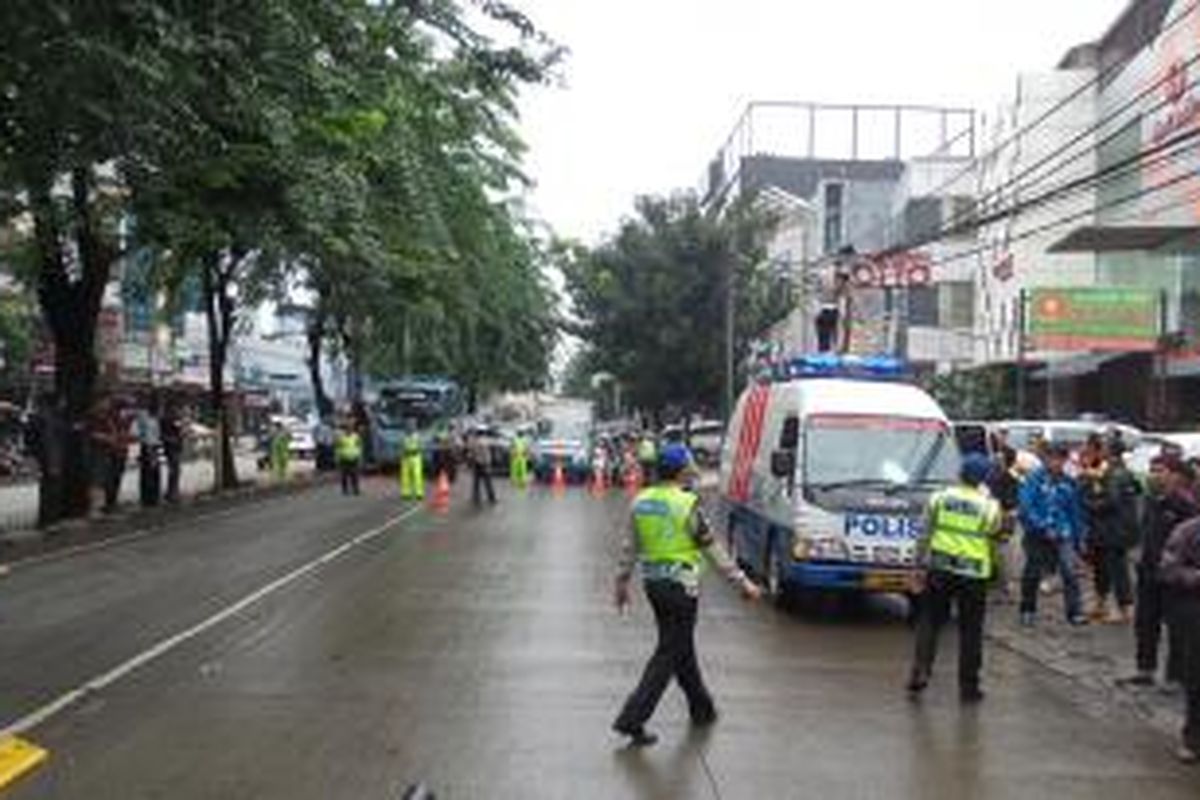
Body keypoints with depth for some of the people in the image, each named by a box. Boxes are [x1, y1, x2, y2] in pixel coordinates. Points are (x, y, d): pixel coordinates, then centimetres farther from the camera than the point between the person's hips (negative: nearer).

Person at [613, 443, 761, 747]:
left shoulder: (640, 502, 2)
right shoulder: (687, 505, -17)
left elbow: (630, 548, 9)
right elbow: (712, 549, -12)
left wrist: (622, 582, 21)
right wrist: (742, 582, -5)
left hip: (653, 583, 7)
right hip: (680, 585, -7)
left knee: (681, 646, 20)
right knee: (669, 654, 0)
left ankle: (702, 708, 35)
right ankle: (632, 719, -5)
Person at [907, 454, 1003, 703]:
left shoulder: (939, 499, -1)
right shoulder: (989, 506, -6)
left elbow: (925, 537, 1)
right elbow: (995, 532, 10)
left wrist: (921, 568, 8)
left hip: (939, 569, 2)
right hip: (973, 573, -1)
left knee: (929, 622, 13)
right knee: (970, 630, 8)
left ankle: (920, 672, 2)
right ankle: (968, 687, 12)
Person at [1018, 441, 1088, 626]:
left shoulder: (1069, 483, 4)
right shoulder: (1035, 478, -9)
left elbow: (1075, 512, 12)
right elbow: (1025, 507, -14)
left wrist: (1078, 538, 11)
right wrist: (1043, 527, -18)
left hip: (1063, 535, 2)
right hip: (1037, 535, -2)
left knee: (1070, 572, -10)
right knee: (1033, 574, 9)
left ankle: (1074, 612, -6)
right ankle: (1027, 610, 25)